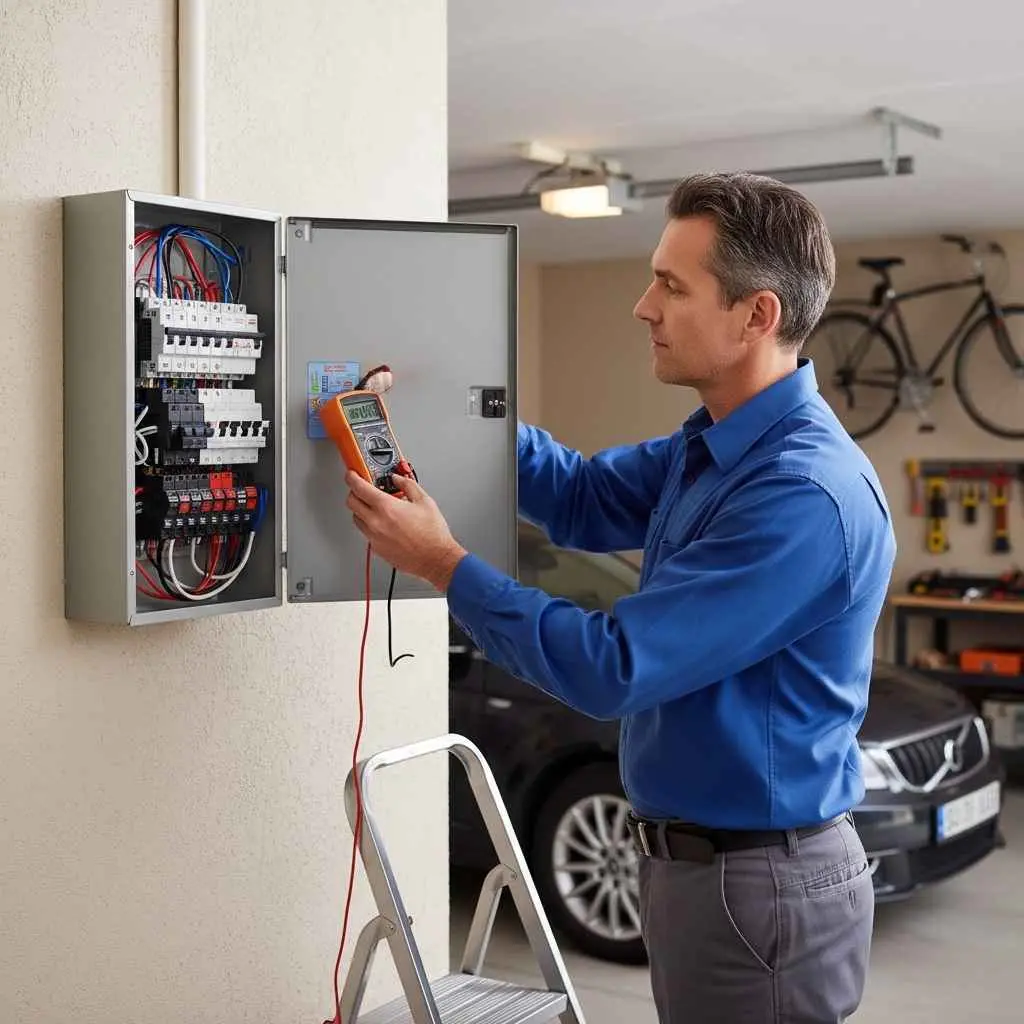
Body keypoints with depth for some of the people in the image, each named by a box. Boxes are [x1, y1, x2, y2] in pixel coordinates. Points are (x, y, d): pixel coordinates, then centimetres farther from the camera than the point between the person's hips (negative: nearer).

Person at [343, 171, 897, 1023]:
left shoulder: (803, 493, -27)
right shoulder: (715, 444, 4)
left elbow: (612, 670, -26)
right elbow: (583, 499, 16)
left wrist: (444, 565, -17)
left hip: (760, 886, -9)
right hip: (697, 858, 9)